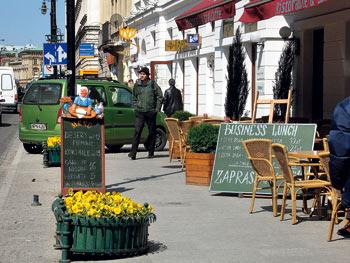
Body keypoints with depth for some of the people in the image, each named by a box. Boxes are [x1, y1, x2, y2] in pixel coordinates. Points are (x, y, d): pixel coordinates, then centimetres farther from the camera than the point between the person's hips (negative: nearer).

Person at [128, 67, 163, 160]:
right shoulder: (137, 85, 9)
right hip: (139, 112, 1)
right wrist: (135, 107, 9)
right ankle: (133, 152, -15)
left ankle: (151, 152, 16)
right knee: (137, 131, -10)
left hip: (151, 111, -1)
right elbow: (134, 98, 21)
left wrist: (157, 108, -1)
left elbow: (160, 96, 4)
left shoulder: (153, 84, 0)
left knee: (152, 132, 6)